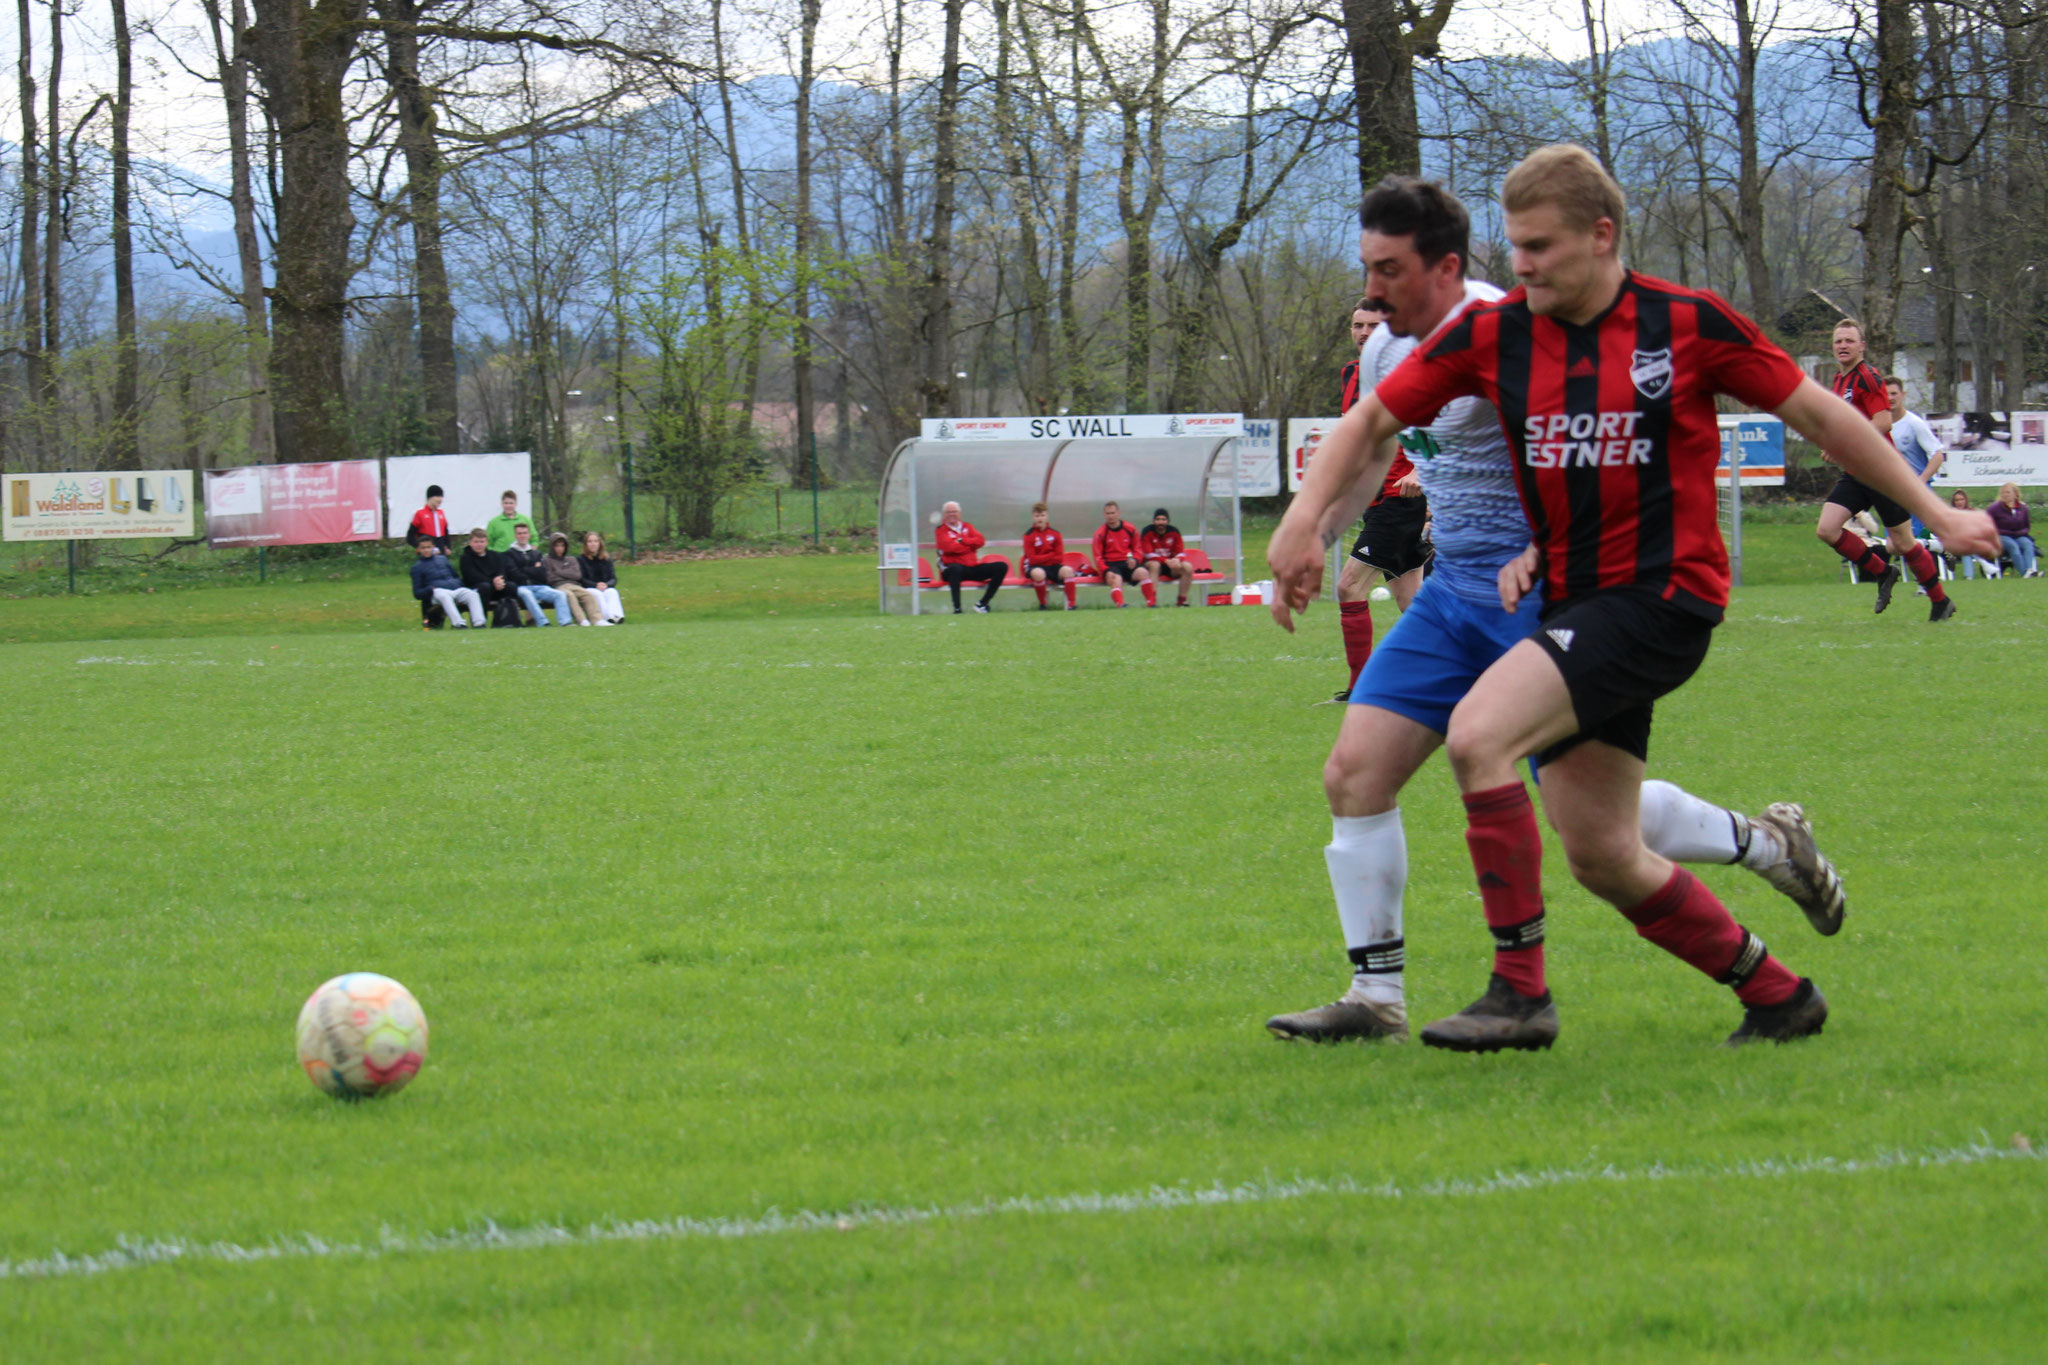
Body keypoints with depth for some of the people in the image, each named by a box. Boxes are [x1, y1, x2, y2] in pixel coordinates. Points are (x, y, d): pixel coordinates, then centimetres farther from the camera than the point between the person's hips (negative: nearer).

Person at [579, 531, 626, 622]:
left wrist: (606, 585, -16)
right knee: (597, 594, -35)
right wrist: (596, 585, -20)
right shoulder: (580, 560, 7)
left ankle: (616, 615, -57)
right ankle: (608, 617, -57)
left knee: (612, 592, -31)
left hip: (606, 588, 3)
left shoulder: (606, 559, 16)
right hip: (588, 589, -3)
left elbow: (614, 579, 7)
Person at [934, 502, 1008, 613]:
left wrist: (961, 540, -10)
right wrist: (970, 545, -4)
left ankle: (982, 604, -12)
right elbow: (949, 547, -13)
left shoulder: (967, 526, 18)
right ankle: (957, 608, -40)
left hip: (973, 568, 5)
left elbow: (981, 540, 0)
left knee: (1002, 566, -10)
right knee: (955, 568, -42)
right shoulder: (941, 530, 5)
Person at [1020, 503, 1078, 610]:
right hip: (1036, 567, -3)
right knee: (1038, 573, -40)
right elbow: (1032, 559, -11)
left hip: (1053, 565, 3)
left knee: (1068, 570, -29)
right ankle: (1042, 604, -20)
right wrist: (1051, 555, -8)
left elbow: (1060, 558, 2)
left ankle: (1071, 604, -26)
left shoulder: (1055, 534, 5)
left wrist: (1044, 558, -9)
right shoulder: (1029, 536, -4)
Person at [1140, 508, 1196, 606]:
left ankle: (1182, 600, -18)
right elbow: (1149, 554, -18)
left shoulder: (1174, 532, 1)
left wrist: (1177, 560, -28)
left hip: (1170, 563, 3)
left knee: (1188, 567, -22)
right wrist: (1166, 561, -32)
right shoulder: (1147, 532, -10)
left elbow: (1181, 552, -2)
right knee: (1154, 564, -38)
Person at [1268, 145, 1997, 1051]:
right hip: (1572, 601, 6)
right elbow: (1372, 422, 12)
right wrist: (1306, 522, -3)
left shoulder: (1688, 325, -7)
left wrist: (1935, 517, 8)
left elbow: (1818, 414, 4)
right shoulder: (1490, 335, 3)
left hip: (1662, 595, -6)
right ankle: (1775, 993, 25)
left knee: (1477, 733, -24)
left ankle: (1519, 990, -19)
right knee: (1599, 855, 5)